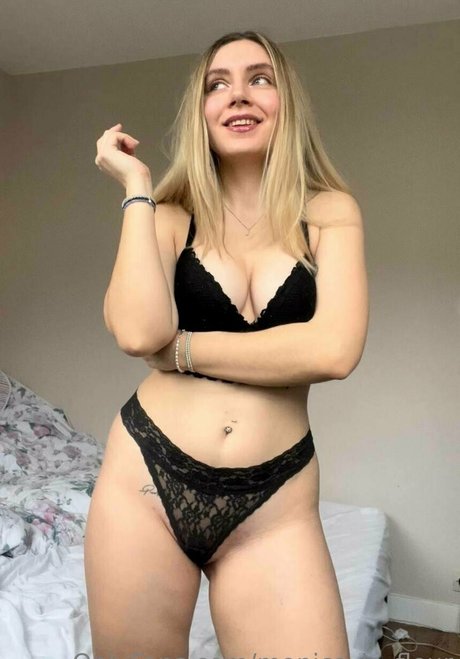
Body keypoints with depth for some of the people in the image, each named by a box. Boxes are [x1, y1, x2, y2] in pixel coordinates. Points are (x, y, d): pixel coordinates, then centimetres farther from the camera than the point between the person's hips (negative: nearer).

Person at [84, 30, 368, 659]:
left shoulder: (330, 211, 2)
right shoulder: (171, 216, 3)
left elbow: (333, 350, -15)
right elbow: (138, 331, -16)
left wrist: (182, 350, -10)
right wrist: (136, 186, -7)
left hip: (274, 499, 0)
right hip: (146, 475, 1)